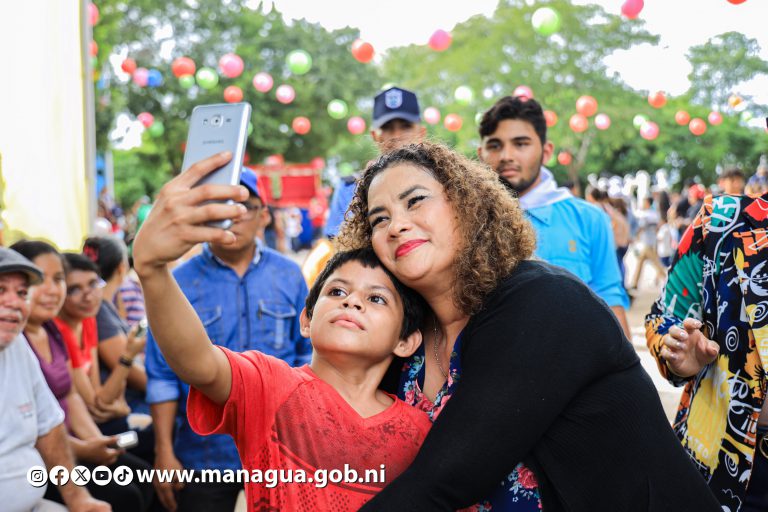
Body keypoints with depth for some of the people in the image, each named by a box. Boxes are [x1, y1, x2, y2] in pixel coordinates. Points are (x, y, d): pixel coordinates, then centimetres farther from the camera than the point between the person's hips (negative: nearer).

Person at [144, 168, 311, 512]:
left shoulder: (289, 276, 1)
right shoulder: (178, 284, -5)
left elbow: (307, 358, 5)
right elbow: (162, 376, -4)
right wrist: (164, 452, -6)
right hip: (204, 455, -1)